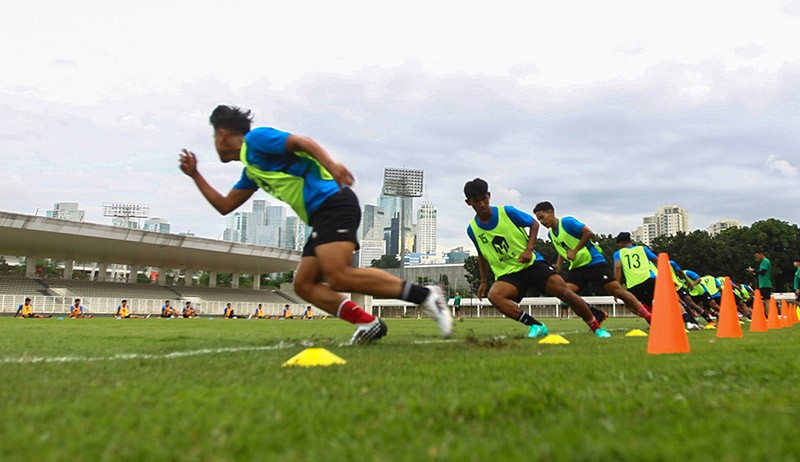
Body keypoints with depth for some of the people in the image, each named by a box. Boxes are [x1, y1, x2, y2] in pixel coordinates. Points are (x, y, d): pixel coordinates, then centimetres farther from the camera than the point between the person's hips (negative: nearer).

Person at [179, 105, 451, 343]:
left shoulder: (255, 139, 4)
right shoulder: (251, 171, 30)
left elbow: (303, 142, -11)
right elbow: (225, 206, 38)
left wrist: (330, 164, -28)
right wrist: (195, 174, 36)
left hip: (332, 203, -10)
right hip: (322, 216, 10)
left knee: (339, 277, -24)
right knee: (304, 285, 4)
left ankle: (424, 296, -22)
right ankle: (368, 324, -9)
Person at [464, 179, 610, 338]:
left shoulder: (507, 212, -9)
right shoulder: (472, 229, -1)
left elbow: (534, 224, 4)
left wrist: (529, 250, -10)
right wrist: (483, 281, 15)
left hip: (532, 263, -1)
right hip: (507, 274, 2)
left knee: (563, 291, -18)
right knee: (494, 295, -31)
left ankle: (596, 327, 5)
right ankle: (536, 326, -22)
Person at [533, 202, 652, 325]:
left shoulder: (567, 222, -13)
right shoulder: (551, 234, 10)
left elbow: (588, 232, -20)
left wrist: (574, 251, -18)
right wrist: (558, 264, 9)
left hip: (594, 262, -7)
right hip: (577, 267, 7)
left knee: (617, 290, -9)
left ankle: (648, 316, 4)